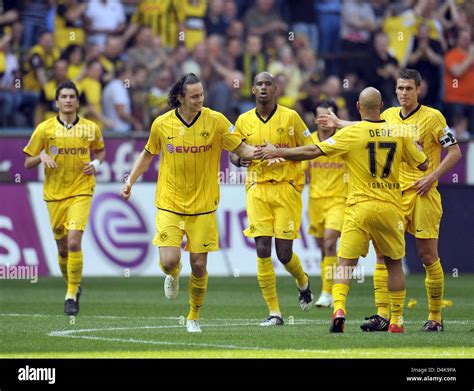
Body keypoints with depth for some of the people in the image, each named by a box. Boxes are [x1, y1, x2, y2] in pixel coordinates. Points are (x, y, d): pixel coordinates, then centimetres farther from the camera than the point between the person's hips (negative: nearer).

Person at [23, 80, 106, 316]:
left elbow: (100, 151, 22)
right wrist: (41, 156, -16)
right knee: (63, 249, 7)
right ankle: (73, 286, 34)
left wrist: (96, 163, 0)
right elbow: (28, 163, 5)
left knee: (74, 242, -19)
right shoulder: (45, 129, 0)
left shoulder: (91, 128, 2)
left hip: (81, 192, -2)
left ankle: (72, 295, -10)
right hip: (54, 193, 2)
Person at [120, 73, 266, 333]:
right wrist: (130, 181, 8)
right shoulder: (162, 124, -4)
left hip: (203, 206, 0)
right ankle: (173, 275, 26)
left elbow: (241, 148, -3)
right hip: (169, 204, 0)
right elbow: (148, 154, 14)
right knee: (169, 261, -13)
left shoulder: (215, 121, -6)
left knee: (199, 266, 1)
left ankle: (194, 316, 23)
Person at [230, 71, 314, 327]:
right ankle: (274, 312, -2)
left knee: (284, 253, -5)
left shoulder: (290, 117, 0)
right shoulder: (244, 121, 8)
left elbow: (310, 150, 2)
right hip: (257, 190, 2)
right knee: (262, 250, -8)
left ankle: (302, 282, 31)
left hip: (286, 188, -2)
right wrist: (241, 159, -6)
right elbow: (235, 155, 18)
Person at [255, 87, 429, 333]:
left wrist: (277, 152, 2)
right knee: (394, 263, 15)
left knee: (346, 263, 0)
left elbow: (313, 152, -8)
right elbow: (423, 164, 12)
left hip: (359, 207, -2)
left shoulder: (350, 133, -6)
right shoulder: (398, 133, 2)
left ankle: (339, 309, -22)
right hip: (390, 207, 2)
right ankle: (397, 320, 14)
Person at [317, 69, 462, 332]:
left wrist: (432, 177, -11)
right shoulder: (389, 116, 10)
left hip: (423, 195, -5)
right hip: (393, 195, 5)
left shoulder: (432, 117, -4)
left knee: (428, 256, -2)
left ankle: (435, 317, 8)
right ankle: (382, 315, -4)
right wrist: (338, 123, 35)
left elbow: (455, 152, -3)